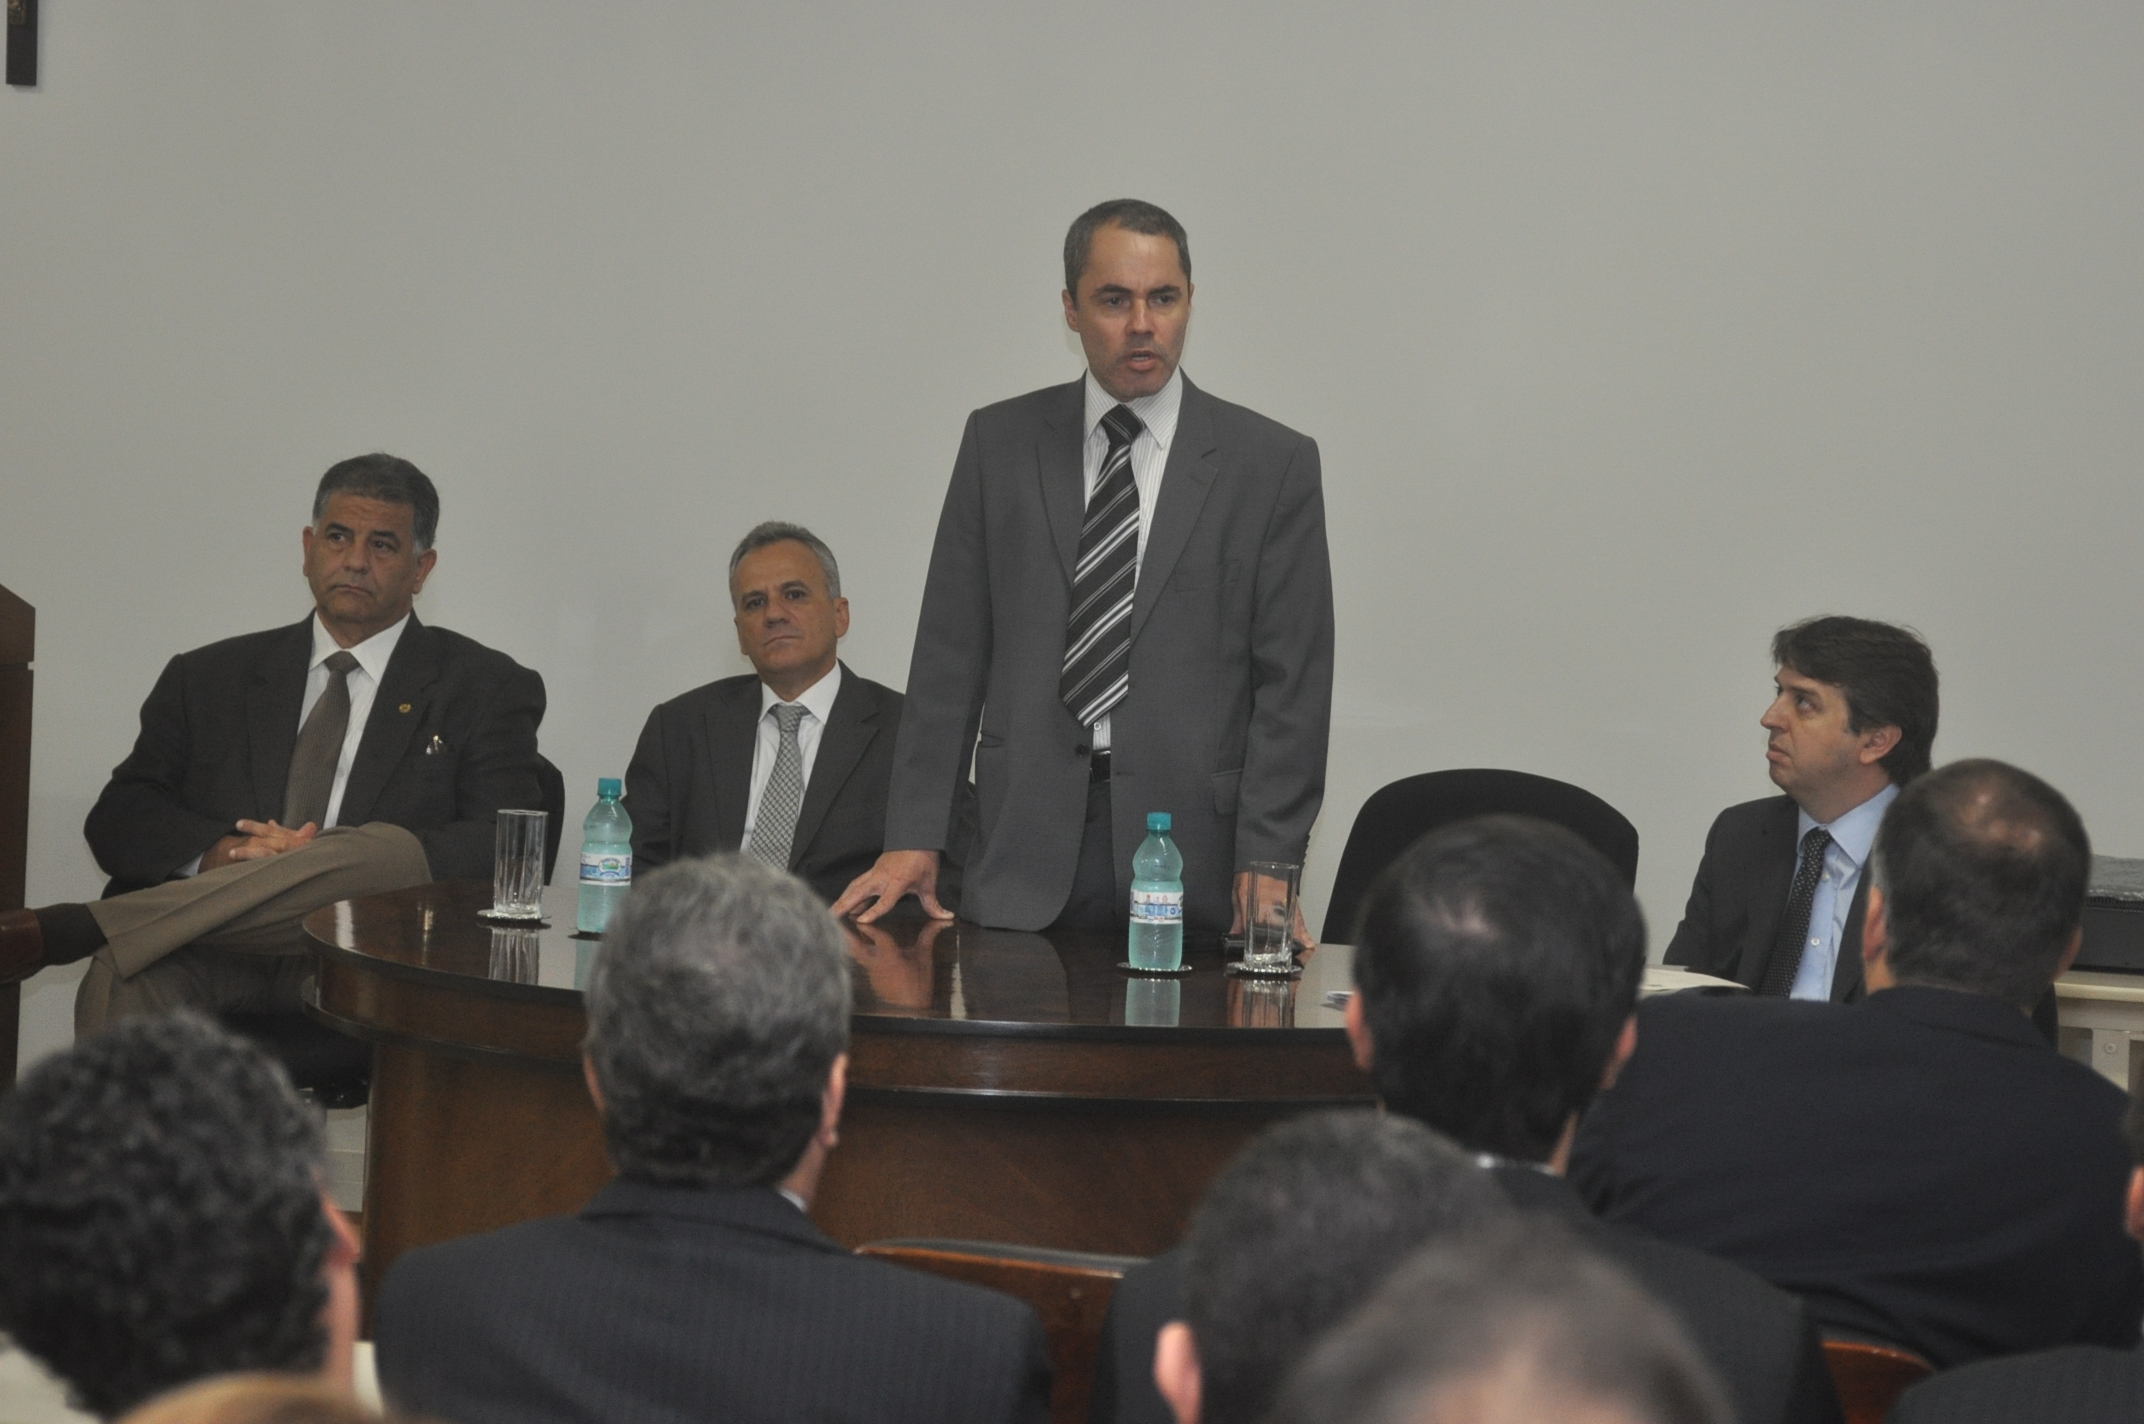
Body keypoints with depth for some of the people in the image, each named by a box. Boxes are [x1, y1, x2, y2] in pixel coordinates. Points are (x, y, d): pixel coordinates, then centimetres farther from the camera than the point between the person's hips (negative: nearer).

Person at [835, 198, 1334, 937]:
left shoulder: (1274, 462, 3)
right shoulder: (999, 442, 9)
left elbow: (1293, 684, 0)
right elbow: (950, 654, 8)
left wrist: (1265, 867, -9)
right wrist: (915, 838, 0)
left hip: (1191, 846, -1)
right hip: (1029, 843, 1)